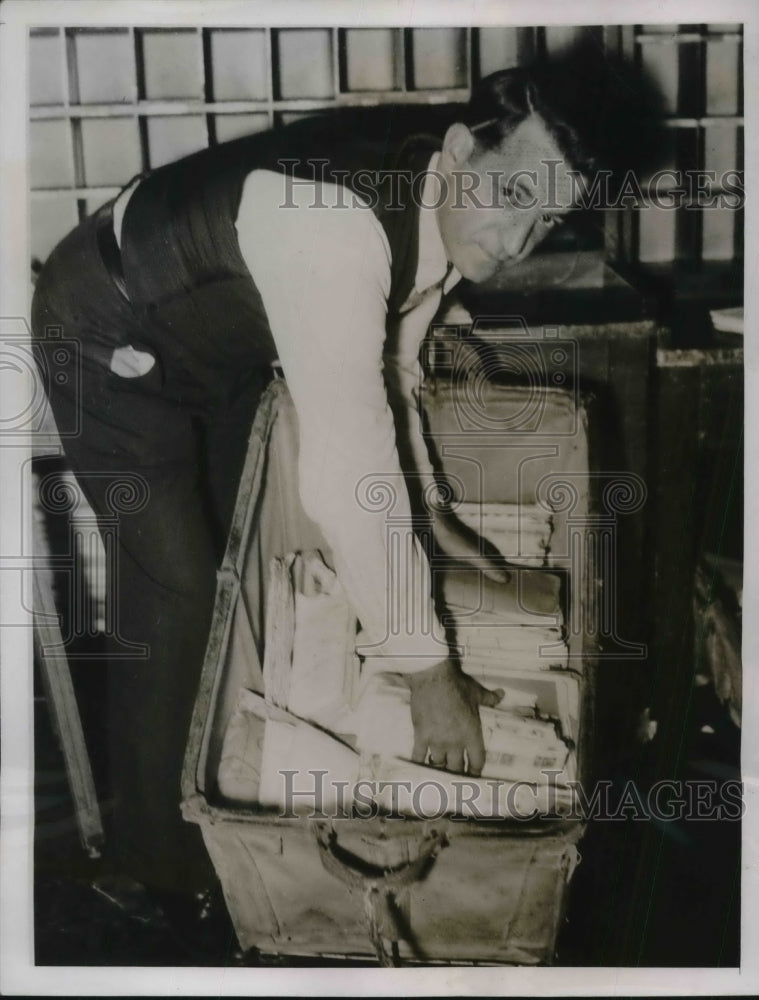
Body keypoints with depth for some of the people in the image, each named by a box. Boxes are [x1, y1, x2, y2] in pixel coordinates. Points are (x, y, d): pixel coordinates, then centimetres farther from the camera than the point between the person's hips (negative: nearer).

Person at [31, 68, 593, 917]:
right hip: (110, 343, -8)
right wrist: (426, 669, -38)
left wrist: (427, 512, 1)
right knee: (174, 590, -5)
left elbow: (388, 367, 1)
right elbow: (342, 477, -45)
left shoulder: (439, 208, -15)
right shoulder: (338, 227, -42)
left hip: (215, 333, 8)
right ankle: (154, 836, 21)